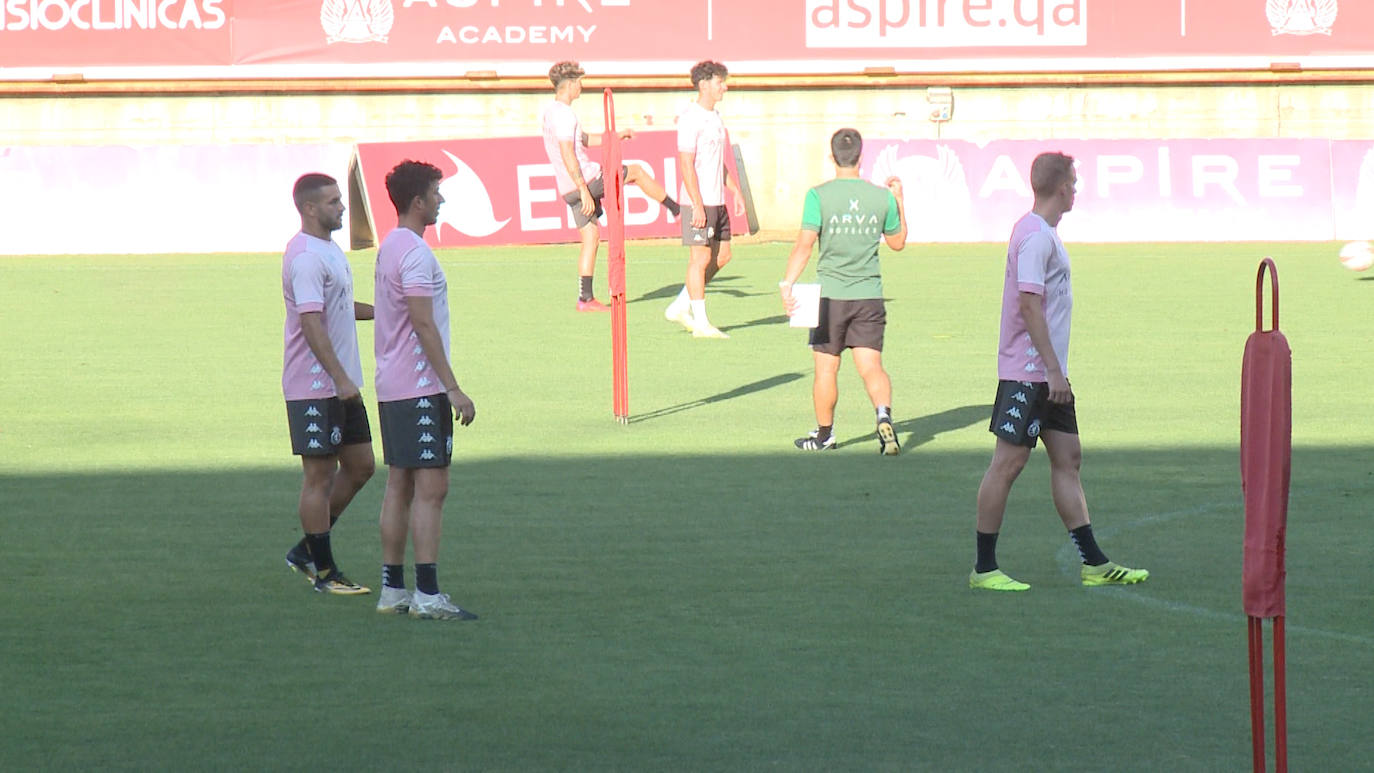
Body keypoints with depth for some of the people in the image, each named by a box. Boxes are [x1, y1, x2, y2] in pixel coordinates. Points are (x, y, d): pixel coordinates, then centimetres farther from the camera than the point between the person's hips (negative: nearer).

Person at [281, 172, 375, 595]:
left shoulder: (329, 250, 15)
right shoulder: (305, 256, -17)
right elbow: (311, 322, -25)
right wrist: (340, 378, -28)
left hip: (342, 386, 10)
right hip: (314, 387, -10)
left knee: (360, 465, 12)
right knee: (319, 476, -3)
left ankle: (306, 550, 21)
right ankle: (324, 572, 4)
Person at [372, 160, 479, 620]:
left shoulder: (390, 248, 15)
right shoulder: (415, 253, -15)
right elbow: (424, 326, -20)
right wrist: (453, 388, -19)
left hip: (391, 388, 10)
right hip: (420, 388, -10)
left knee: (400, 486, 11)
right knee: (431, 488, -10)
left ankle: (392, 590, 12)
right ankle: (427, 596, -13)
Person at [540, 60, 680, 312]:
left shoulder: (549, 112, 16)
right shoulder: (564, 114, -16)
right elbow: (568, 155, -24)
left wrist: (614, 136, 25)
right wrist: (584, 191, -26)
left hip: (569, 189, 9)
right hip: (587, 178, -9)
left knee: (591, 239, 12)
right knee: (637, 171, 10)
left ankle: (585, 298, 9)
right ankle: (678, 211, 20)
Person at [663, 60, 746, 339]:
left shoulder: (715, 118, 16)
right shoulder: (691, 119, -12)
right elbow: (686, 164, -17)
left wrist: (735, 191, 19)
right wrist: (697, 205, -20)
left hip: (717, 201, 9)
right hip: (699, 202, -9)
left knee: (722, 255, 10)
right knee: (701, 258, -5)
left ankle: (681, 307, 18)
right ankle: (700, 323, 0)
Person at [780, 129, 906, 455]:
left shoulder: (818, 196, -9)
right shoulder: (882, 197, 0)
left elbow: (805, 244, -16)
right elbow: (898, 242, 15)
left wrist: (787, 284, -17)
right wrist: (898, 201, 25)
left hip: (830, 294, -2)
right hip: (869, 295, 2)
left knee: (826, 368, 11)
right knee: (871, 366, 1)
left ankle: (824, 434, 24)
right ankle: (884, 415, -25)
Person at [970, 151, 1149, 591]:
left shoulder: (1045, 234, 16)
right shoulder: (1035, 236, -15)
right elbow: (1029, 304, -21)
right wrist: (1053, 369, -22)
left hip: (1048, 376, 10)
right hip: (1027, 373, -10)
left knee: (1068, 459, 9)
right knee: (1008, 463, -5)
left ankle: (1093, 564, 12)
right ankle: (984, 568, 0)